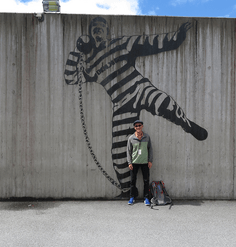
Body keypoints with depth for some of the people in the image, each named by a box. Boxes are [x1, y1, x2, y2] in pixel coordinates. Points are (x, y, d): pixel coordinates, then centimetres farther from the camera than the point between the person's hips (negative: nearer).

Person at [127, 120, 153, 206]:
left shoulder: (147, 137, 3)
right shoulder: (131, 138, 0)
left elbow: (150, 149, 6)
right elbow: (128, 150, 2)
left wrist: (150, 160, 0)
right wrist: (129, 162, -3)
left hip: (145, 162, 1)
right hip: (134, 162, 0)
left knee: (146, 180, 4)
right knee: (133, 180, 7)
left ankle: (146, 198, 16)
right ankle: (132, 197, 20)